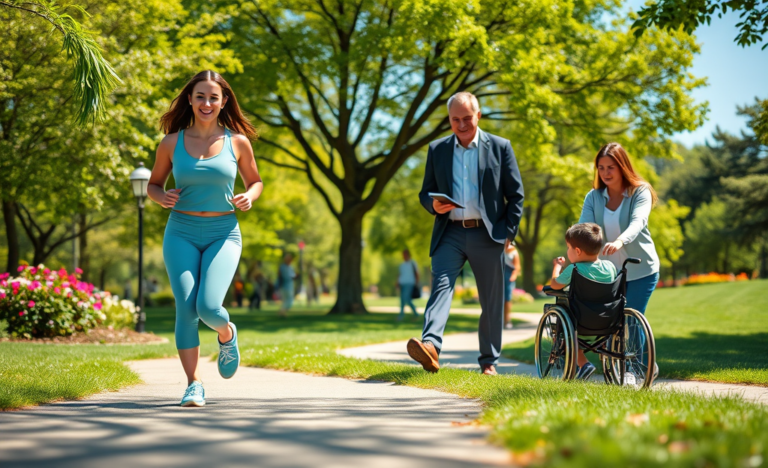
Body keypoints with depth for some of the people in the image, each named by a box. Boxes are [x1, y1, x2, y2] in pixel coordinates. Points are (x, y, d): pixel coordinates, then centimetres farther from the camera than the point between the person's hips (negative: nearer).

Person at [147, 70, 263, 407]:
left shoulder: (237, 141, 2)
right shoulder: (172, 143, 3)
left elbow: (255, 181, 16)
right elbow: (153, 184, 15)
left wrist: (249, 197, -7)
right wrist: (162, 197, -8)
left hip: (223, 234, -1)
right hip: (181, 233, 1)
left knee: (208, 307, -17)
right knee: (186, 307, -12)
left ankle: (227, 334, 20)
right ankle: (193, 385, 0)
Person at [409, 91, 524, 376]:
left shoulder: (500, 147, 5)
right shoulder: (437, 149, 11)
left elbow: (515, 195, 6)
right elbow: (425, 192, 14)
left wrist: (509, 232, -3)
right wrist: (433, 204, -9)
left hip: (487, 234, -1)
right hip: (450, 233, 1)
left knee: (492, 301, 4)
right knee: (441, 285, -19)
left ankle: (489, 362, 14)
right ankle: (430, 346, -35)